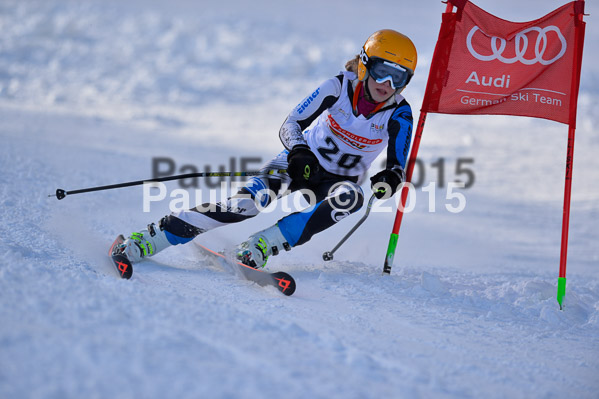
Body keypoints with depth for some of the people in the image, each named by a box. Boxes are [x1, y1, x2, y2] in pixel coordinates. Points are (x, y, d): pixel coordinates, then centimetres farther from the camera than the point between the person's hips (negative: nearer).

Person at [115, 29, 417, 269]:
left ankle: (262, 245, -38)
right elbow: (290, 126, -14)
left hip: (337, 181, 1)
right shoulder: (339, 87, -15)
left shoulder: (399, 116, -13)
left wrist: (390, 179, -34)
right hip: (302, 160, -1)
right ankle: (152, 237, -31)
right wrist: (299, 152, -36)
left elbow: (398, 166, -9)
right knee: (252, 199, -30)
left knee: (351, 198, -37)